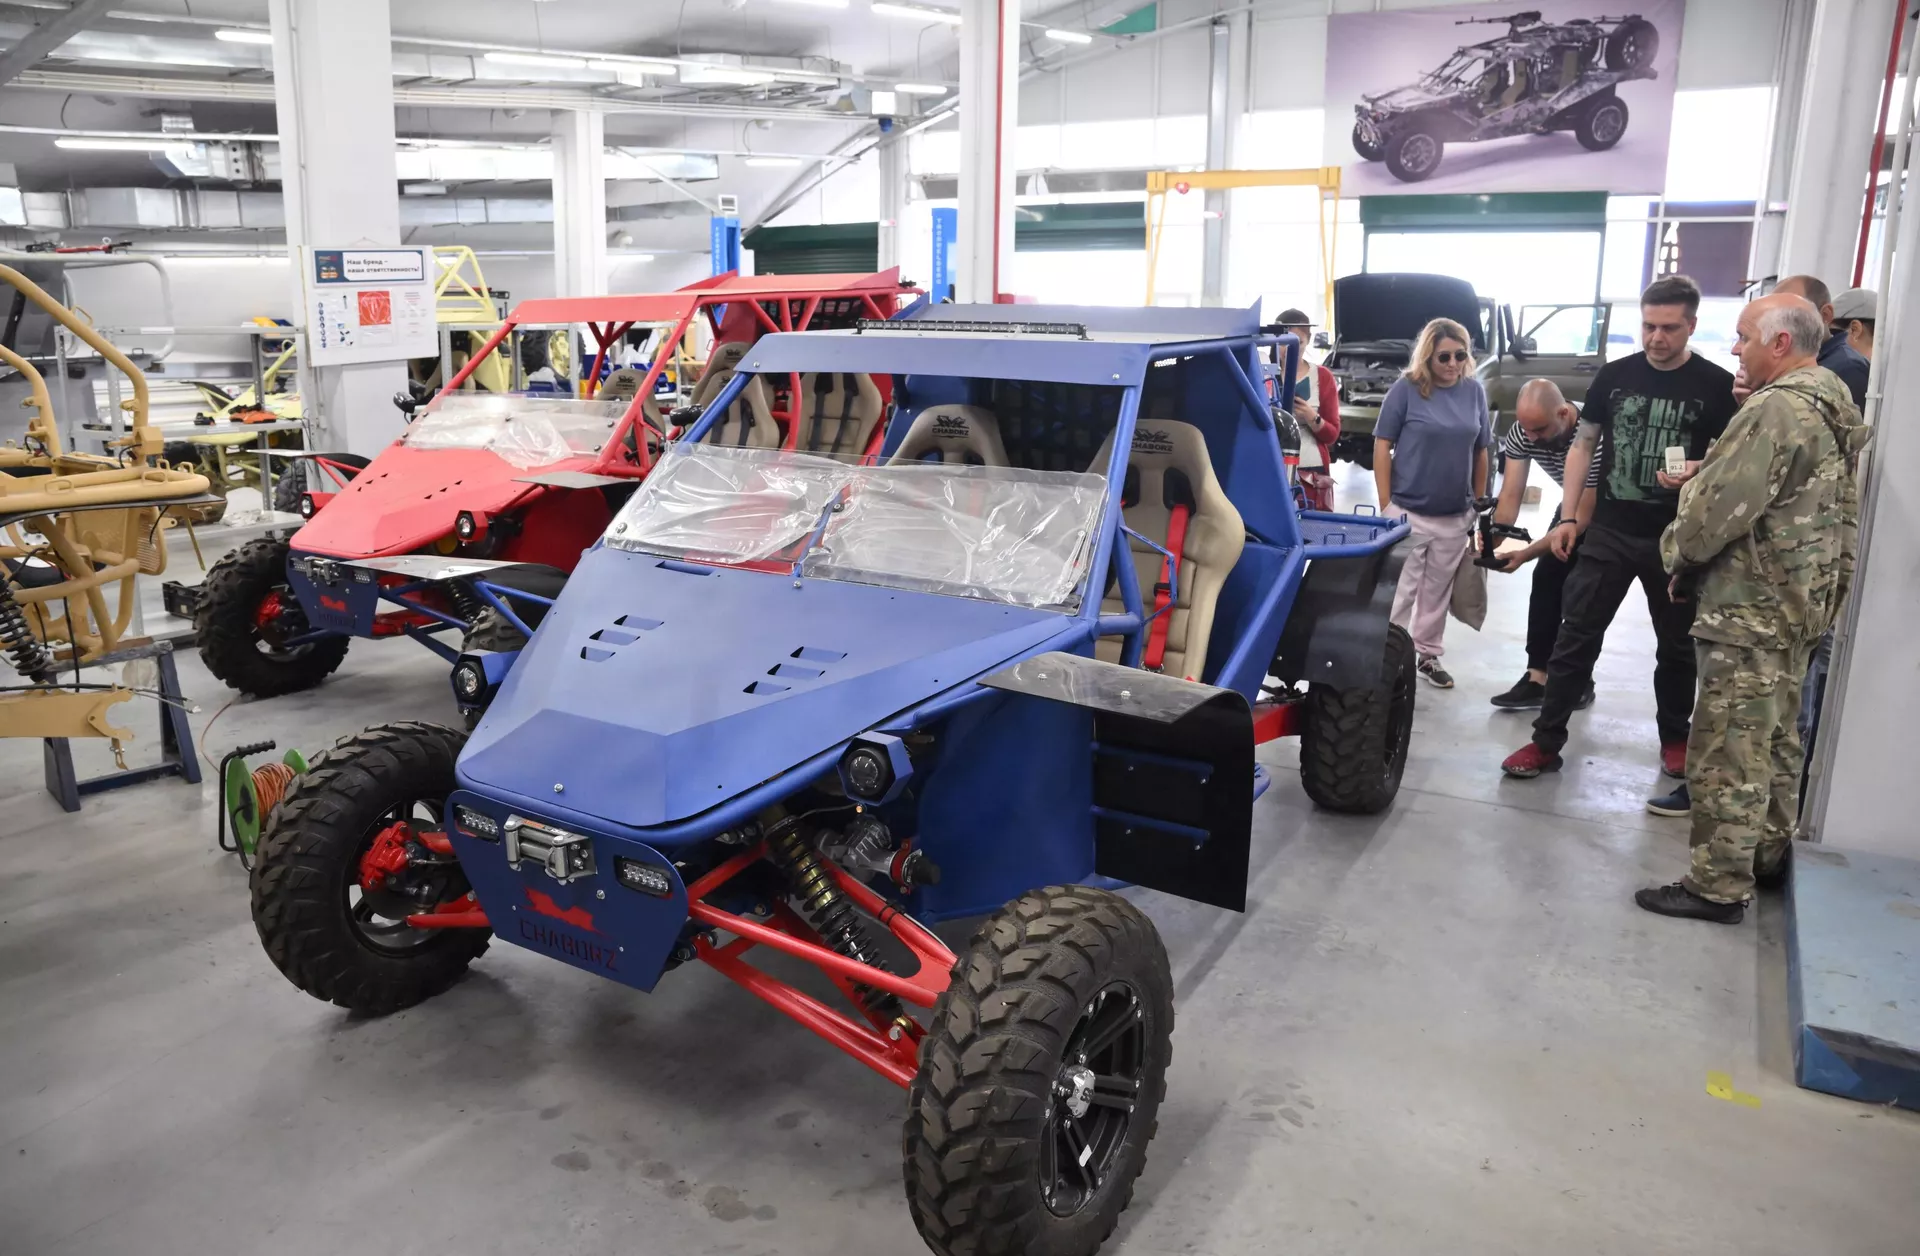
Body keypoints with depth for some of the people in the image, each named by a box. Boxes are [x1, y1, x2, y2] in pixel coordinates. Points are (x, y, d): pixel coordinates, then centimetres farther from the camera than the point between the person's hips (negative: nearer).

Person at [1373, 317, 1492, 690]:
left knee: (1438, 591, 14)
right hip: (1408, 511, -4)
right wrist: (1386, 506, -9)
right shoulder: (1406, 389, -9)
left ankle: (1426, 654, 27)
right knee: (1400, 591, 2)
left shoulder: (1475, 391, 3)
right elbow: (1382, 447, -6)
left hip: (1456, 516, 4)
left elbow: (1480, 452, 10)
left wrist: (1479, 505, 10)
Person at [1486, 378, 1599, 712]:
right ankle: (1538, 677, -1)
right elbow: (1510, 496, -22)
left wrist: (1525, 554, -44)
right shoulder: (1522, 431, -23)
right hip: (1575, 502, 6)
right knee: (1547, 578, -2)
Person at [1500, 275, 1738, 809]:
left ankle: (1674, 739, 32)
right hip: (1608, 531, 1)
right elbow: (1583, 445, 8)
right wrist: (1569, 516, 1)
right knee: (1575, 638, 0)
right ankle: (1546, 741, 5)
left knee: (1677, 645, 13)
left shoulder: (1716, 386, -5)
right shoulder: (1614, 376, 2)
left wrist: (1699, 472, -23)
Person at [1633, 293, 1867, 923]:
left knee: (1728, 751, -4)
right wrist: (1705, 473, 11)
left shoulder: (1777, 409, -20)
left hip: (1752, 611, -11)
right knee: (1775, 740, 20)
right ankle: (1769, 853, 33)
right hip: (1799, 605, 11)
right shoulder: (1834, 406, 13)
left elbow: (1722, 506, -23)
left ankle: (1718, 886, 2)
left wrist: (1676, 547, -5)